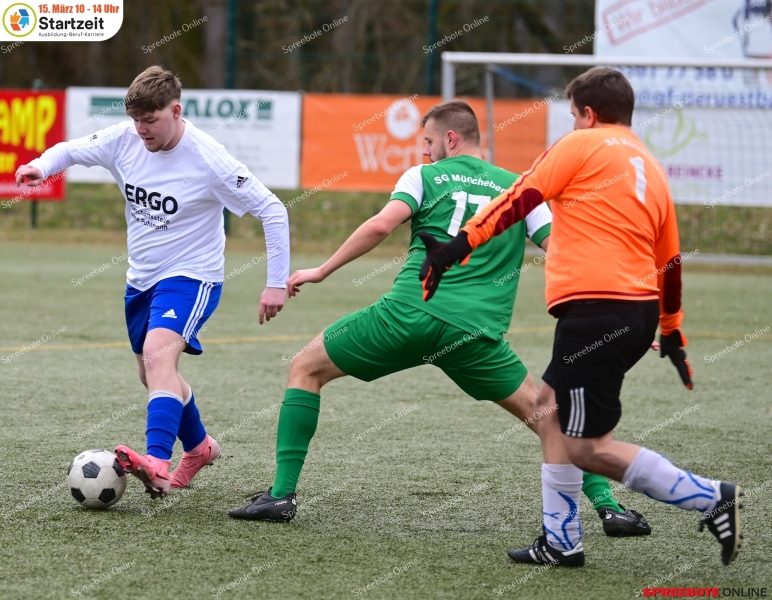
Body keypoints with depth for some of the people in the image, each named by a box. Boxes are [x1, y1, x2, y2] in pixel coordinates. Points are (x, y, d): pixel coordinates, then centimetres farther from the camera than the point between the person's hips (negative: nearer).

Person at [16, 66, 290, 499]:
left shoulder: (209, 161, -22)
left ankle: (158, 464, -46)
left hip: (191, 276, -7)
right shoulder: (125, 140, -8)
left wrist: (277, 283, -18)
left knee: (158, 354, -31)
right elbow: (71, 150, 7)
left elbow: (272, 211, -16)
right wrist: (42, 167, -18)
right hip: (142, 279, 7)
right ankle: (200, 447, 46)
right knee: (154, 374, 20)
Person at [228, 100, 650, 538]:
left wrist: (323, 271, 5)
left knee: (306, 369, 16)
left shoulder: (425, 176, 12)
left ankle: (282, 495, 8)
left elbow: (381, 226, -4)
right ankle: (608, 506, 4)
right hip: (477, 333, 2)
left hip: (409, 314, -2)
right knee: (542, 412, 18)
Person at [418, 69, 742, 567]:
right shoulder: (653, 171, 20)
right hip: (640, 313, 9)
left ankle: (709, 499, -10)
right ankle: (561, 543, 19)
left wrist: (458, 246, -6)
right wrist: (672, 334, 33)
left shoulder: (582, 145, -1)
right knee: (551, 403, 21)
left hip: (596, 309, -9)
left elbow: (519, 201, -8)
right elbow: (670, 262, 25)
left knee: (588, 447, -5)